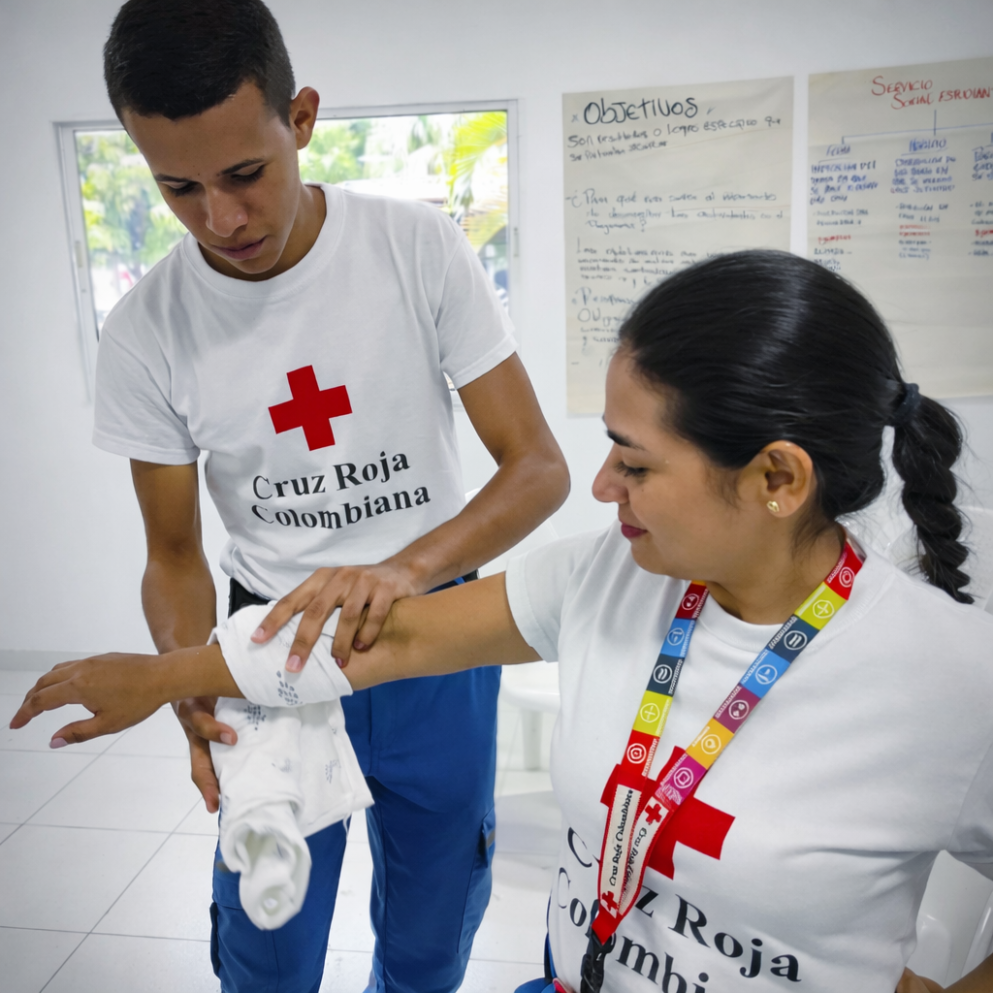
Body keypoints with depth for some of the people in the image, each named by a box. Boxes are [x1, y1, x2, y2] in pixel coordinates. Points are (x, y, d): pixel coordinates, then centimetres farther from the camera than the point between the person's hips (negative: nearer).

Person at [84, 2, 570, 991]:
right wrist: (194, 693, -20)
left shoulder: (420, 248, -15)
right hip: (275, 642, 1)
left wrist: (404, 568, -33)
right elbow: (174, 556, -1)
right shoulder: (146, 333, -9)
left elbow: (539, 466, -16)